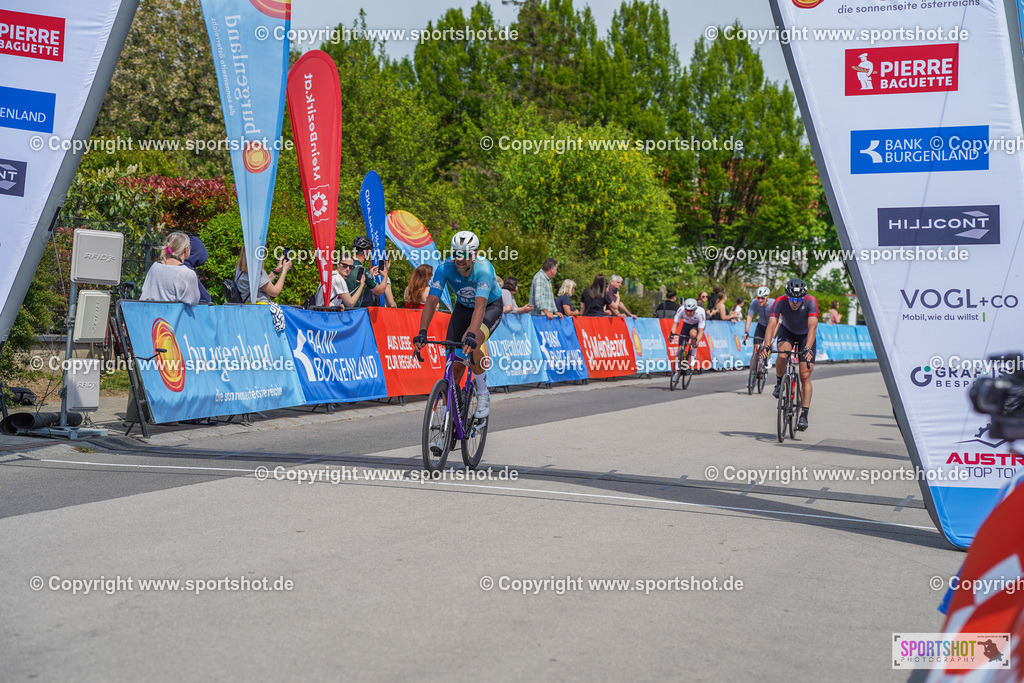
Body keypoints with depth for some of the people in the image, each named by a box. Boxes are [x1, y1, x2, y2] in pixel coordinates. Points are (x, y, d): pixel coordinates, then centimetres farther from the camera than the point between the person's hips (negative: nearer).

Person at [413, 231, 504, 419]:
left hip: (491, 307, -4)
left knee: (471, 345, -33)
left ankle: (483, 394, -11)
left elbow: (480, 306, -46)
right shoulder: (445, 269, -25)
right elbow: (431, 301, -30)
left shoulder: (483, 269, -35)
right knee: (454, 362, -9)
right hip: (463, 307, 4)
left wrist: (471, 335, -61)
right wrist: (422, 332, -44)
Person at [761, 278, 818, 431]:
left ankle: (804, 416, -5)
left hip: (806, 336, -1)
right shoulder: (780, 302, -29)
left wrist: (808, 348, -57)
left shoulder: (811, 302, -33)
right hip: (787, 331, 1)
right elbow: (772, 324, -38)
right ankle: (779, 383, -4)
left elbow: (812, 327, -42)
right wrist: (767, 345, -54)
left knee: (805, 376, -10)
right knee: (782, 356, -33)